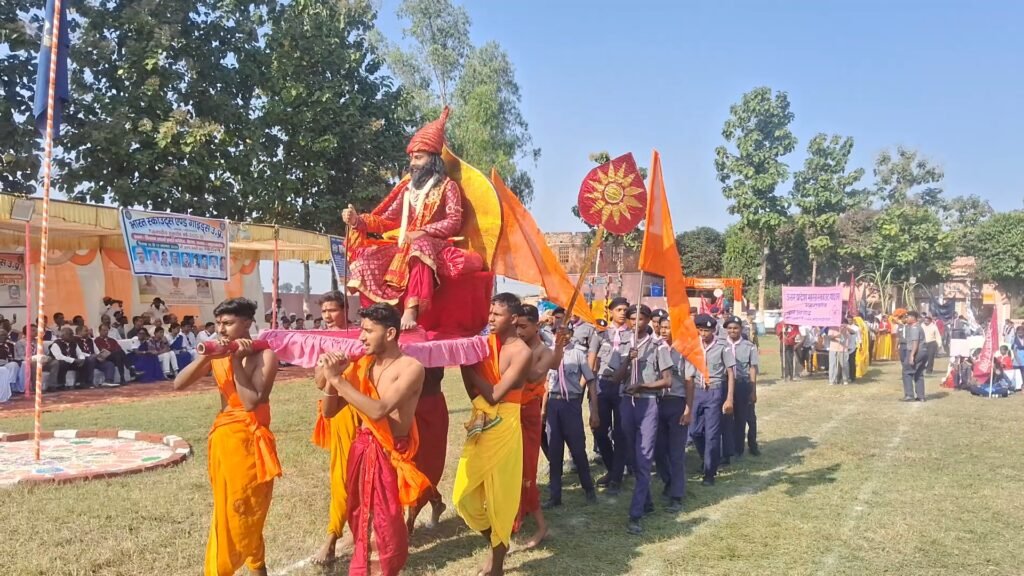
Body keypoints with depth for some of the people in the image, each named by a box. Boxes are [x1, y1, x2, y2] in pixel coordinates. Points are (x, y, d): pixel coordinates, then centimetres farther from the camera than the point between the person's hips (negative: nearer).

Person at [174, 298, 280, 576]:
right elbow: (178, 384, -4)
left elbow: (252, 402, -23)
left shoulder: (264, 355, -13)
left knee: (244, 513, 2)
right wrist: (205, 357, -17)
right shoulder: (218, 353, 4)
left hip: (248, 439, -6)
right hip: (222, 437, 6)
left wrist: (237, 361, -19)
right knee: (227, 511, 15)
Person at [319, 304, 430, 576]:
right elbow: (330, 409, 8)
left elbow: (379, 410, -27)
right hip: (362, 447, 6)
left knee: (387, 522, -1)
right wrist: (333, 375, -11)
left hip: (389, 453, -6)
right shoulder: (363, 364, 4)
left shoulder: (411, 368, -15)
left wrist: (338, 379, -23)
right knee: (359, 514, 18)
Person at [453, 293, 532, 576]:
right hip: (479, 425, 6)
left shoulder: (522, 352, -12)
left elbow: (495, 394, -19)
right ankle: (494, 541, 33)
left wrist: (469, 365, -13)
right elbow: (473, 389, 6)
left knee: (501, 497, 5)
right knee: (463, 496, 7)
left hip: (503, 428, -6)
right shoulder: (483, 342, 5)